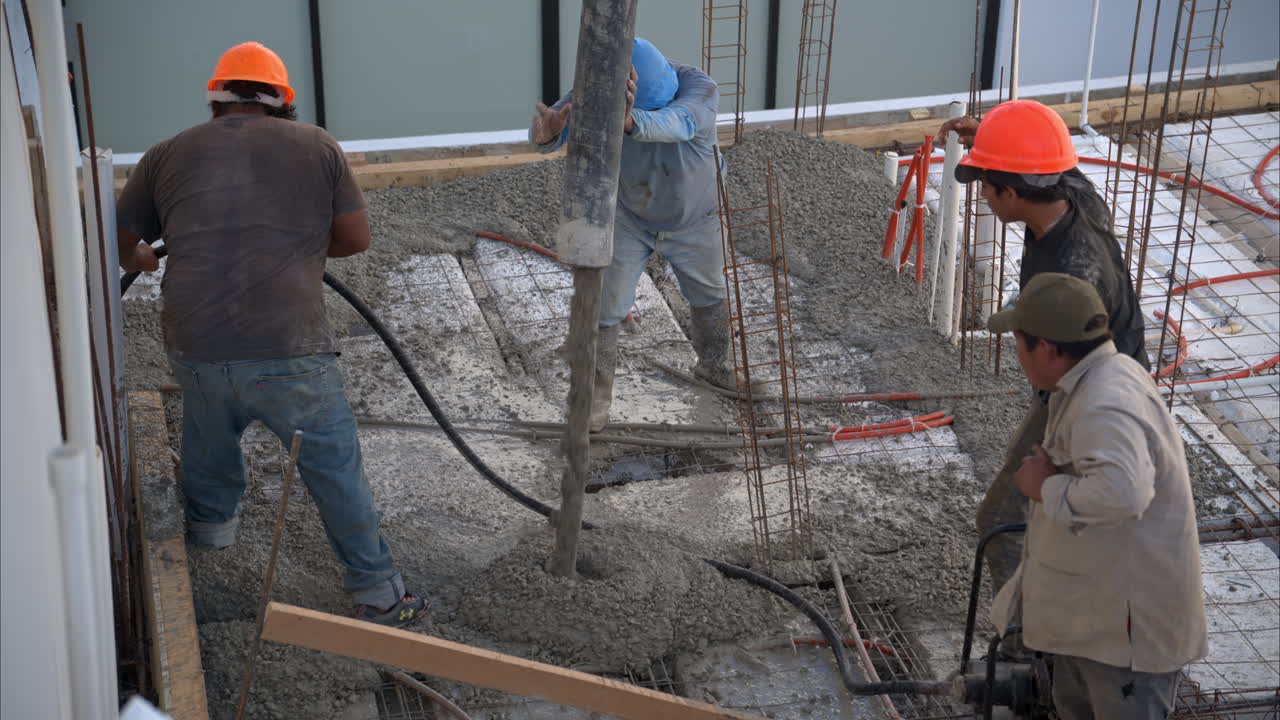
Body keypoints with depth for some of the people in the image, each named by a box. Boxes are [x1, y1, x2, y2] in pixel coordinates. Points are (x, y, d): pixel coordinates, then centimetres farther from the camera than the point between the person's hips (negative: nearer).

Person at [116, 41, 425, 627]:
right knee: (337, 470, 11)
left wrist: (141, 260, 41)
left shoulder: (168, 156, 10)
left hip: (195, 351, 3)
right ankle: (378, 595, 17)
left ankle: (211, 522, 55)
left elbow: (117, 245, 18)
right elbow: (356, 239, 11)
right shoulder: (317, 147, 6)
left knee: (208, 431, 33)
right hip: (290, 354, -3)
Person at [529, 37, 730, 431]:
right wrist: (545, 131, -68)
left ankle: (712, 365, 49)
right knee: (605, 307, -5)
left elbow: (677, 125, -59)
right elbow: (549, 133, -41)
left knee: (710, 298, 20)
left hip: (692, 219, 1)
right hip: (629, 217, 0)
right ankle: (597, 397, 16)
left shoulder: (700, 89, -37)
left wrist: (627, 122, -81)